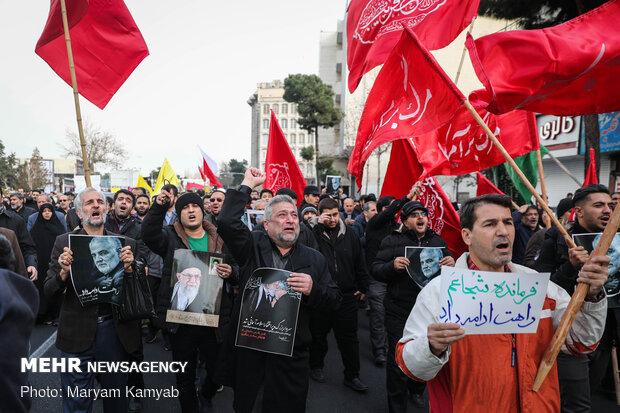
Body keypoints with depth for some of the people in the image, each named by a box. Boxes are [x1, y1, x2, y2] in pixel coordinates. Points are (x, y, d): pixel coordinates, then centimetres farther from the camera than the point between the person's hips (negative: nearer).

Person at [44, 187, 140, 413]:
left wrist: (130, 268, -20)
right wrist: (64, 272, -21)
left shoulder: (126, 243, 1)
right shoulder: (64, 242, 0)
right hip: (77, 334, -1)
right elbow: (49, 291, -1)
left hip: (114, 331, 1)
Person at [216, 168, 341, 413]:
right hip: (249, 351, 0)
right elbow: (227, 222, -15)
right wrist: (247, 185, -9)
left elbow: (335, 300, 4)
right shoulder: (253, 246, 1)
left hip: (291, 356, 1)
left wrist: (313, 289, -17)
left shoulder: (314, 259, 6)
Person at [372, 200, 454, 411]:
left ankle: (416, 390, 48)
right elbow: (375, 270, -7)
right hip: (399, 312, -4)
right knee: (398, 360, 3)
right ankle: (397, 406, 23)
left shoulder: (438, 241, 8)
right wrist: (392, 265, -27)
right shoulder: (392, 241, -4)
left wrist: (452, 263, -9)